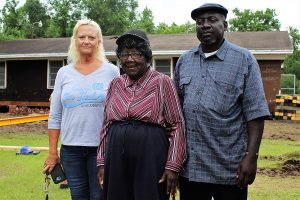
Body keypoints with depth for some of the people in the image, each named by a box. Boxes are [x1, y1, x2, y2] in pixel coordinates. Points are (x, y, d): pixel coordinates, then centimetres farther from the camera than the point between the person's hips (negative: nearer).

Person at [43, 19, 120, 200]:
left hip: (102, 147, -2)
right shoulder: (64, 73, 6)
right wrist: (52, 152, 5)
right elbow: (55, 116, 8)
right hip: (70, 148, 3)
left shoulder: (112, 71, -1)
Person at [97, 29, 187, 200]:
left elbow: (178, 125, -6)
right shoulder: (115, 84, 10)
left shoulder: (162, 82, -3)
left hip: (151, 156, -4)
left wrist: (173, 166, -12)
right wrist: (102, 162, 9)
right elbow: (106, 125, 14)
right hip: (116, 157, 4)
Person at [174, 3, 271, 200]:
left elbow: (255, 113, -6)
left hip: (229, 167, -3)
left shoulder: (244, 59, -2)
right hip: (189, 166, 4)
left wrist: (251, 156, -13)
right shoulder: (184, 60, 9)